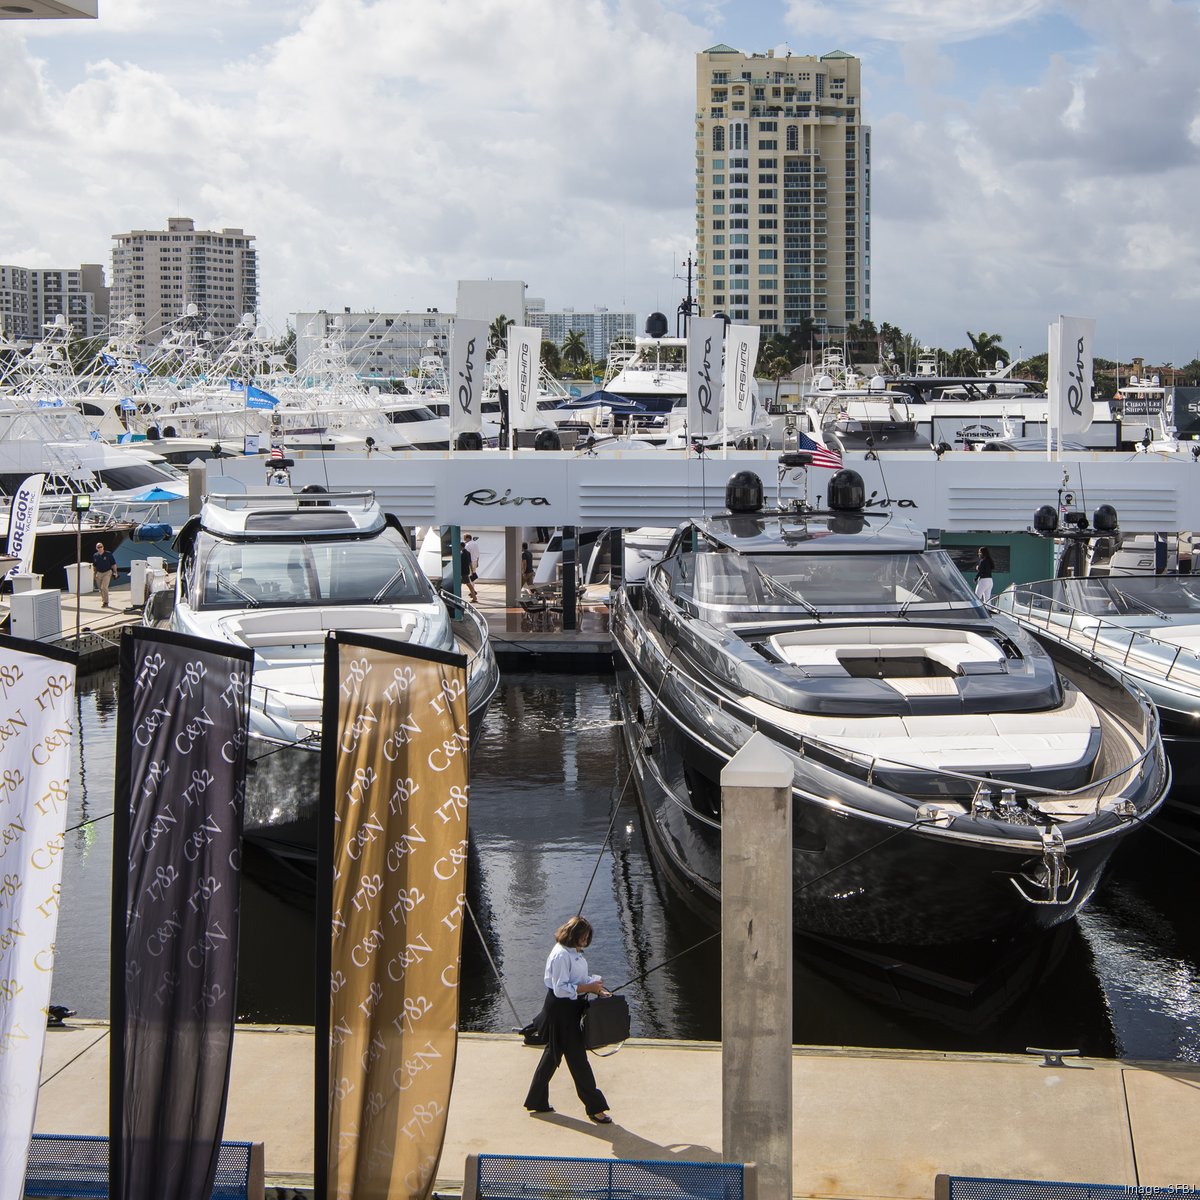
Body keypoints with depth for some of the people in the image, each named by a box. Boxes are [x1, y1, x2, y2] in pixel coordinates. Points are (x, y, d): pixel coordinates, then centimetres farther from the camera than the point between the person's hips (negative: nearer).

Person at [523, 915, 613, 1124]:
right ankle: (594, 1107, 3)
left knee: (553, 1053, 17)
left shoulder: (575, 952, 9)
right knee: (577, 1057, -3)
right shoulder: (561, 955, -21)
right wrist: (588, 987, -23)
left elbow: (579, 979, 18)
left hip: (572, 1008, 10)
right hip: (561, 1009, -10)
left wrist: (596, 987, 1)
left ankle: (537, 1101, 27)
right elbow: (560, 988, -24)